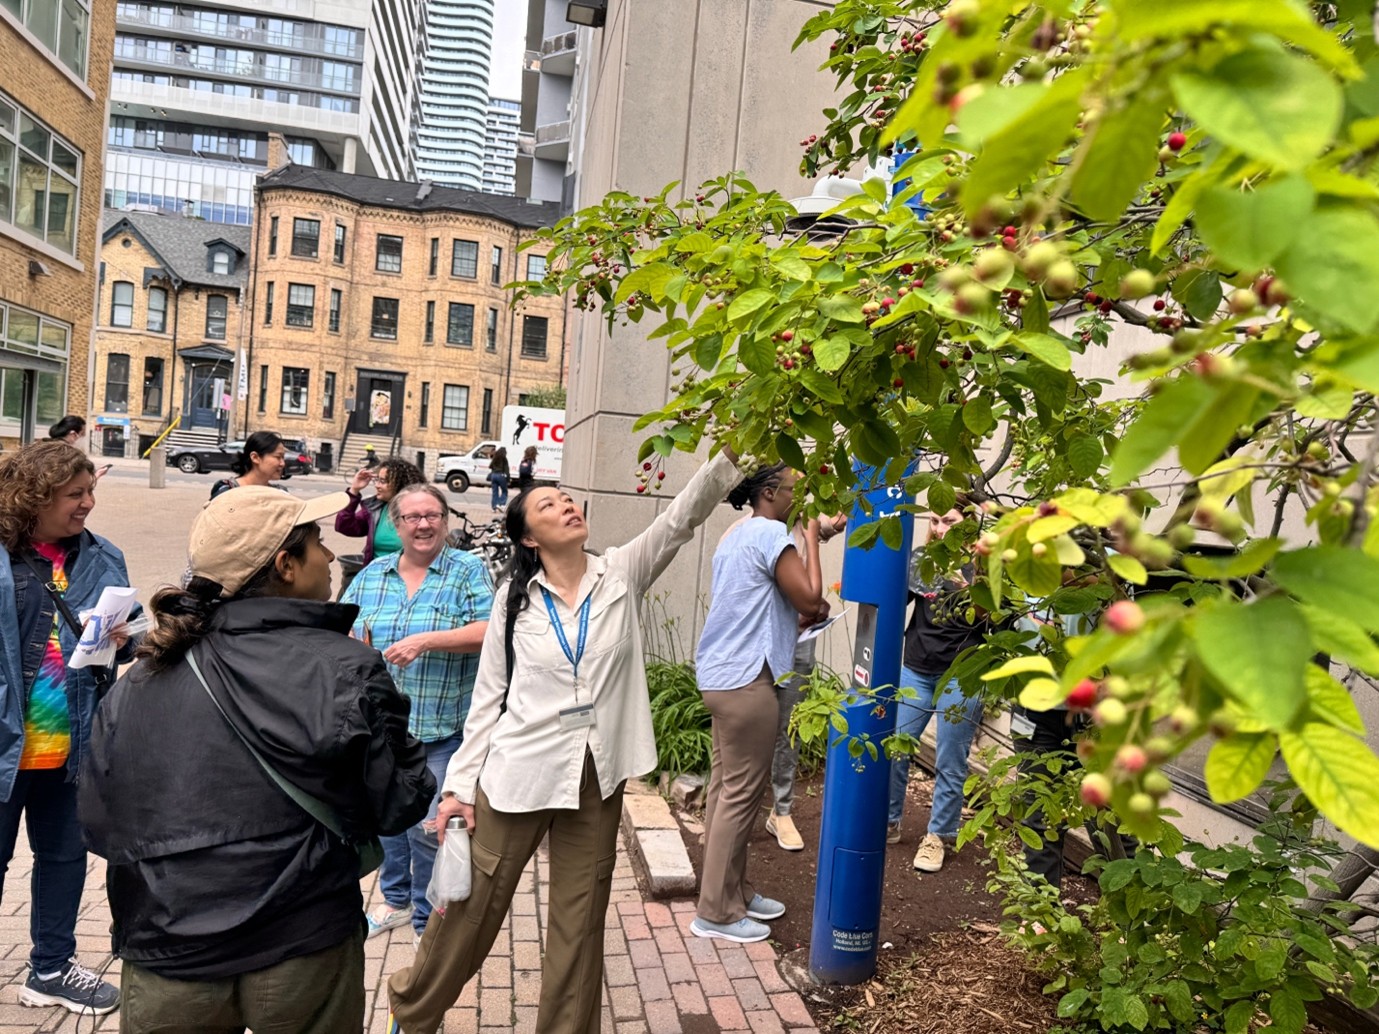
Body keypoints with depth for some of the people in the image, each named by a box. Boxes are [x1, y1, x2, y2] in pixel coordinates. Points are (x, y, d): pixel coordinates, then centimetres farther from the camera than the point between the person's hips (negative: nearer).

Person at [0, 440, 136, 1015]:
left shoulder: (102, 560, 3)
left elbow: (125, 636, 12)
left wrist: (122, 640, -11)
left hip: (71, 743, 5)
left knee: (65, 855, 17)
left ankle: (51, 969, 35)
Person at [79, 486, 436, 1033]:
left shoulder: (137, 681, -5)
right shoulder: (346, 670, -17)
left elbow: (100, 825, 2)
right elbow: (399, 805, -11)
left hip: (164, 966, 3)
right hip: (302, 957, -2)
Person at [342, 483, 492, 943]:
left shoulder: (468, 570, -5)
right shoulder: (371, 575, 7)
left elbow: (486, 633, -15)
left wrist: (426, 640, -23)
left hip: (441, 728, -4)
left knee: (428, 826, -2)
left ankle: (427, 920, 21)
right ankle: (396, 899, 43)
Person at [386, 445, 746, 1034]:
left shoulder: (622, 573, -1)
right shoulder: (515, 598, -3)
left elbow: (683, 517, -12)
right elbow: (488, 698, 0)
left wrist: (730, 452, -25)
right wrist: (459, 785, -1)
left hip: (596, 777, 1)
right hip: (517, 773, -1)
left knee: (580, 924, 13)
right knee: (473, 908, 13)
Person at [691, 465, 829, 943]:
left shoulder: (738, 535, 17)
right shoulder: (771, 533, -13)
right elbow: (809, 599, -16)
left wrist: (802, 617, 12)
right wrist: (811, 538, -8)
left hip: (724, 674, 10)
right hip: (746, 678, -10)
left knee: (726, 786, 14)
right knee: (742, 792, -2)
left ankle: (732, 891, 25)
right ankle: (716, 912, 6)